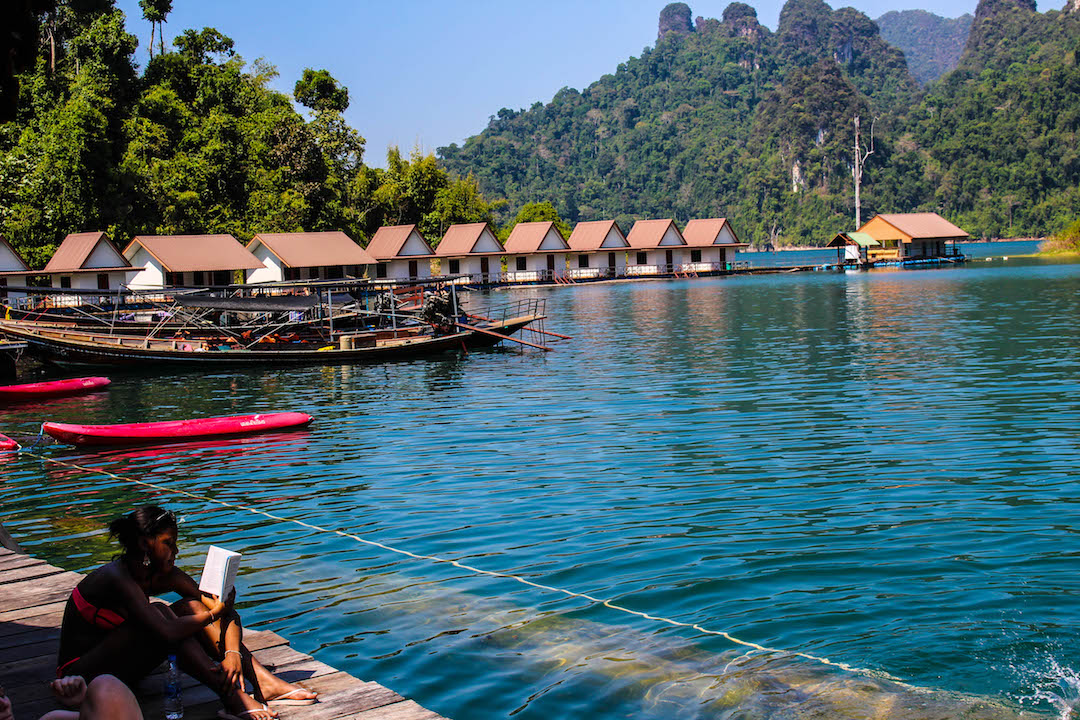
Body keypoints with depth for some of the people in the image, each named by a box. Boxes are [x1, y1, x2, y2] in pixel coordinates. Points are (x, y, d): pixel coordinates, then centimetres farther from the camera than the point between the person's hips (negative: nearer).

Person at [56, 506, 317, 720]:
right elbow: (168, 633, -37)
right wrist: (214, 613, -22)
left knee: (192, 606, -7)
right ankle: (233, 699, -31)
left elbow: (225, 610, -6)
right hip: (82, 671, -8)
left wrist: (233, 653, -23)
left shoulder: (162, 575, -3)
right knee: (159, 613, -28)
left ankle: (263, 683, -16)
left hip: (120, 666, 8)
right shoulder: (116, 577, -26)